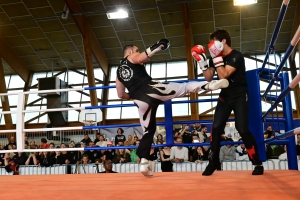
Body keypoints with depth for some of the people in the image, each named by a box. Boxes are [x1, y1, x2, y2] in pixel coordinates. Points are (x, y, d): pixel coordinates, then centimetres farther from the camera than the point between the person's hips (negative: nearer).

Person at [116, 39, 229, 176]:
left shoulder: (118, 71, 28)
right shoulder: (132, 58, 12)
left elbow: (121, 95, 27)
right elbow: (141, 58, -14)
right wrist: (157, 46, -13)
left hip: (141, 101, 5)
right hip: (152, 89, -5)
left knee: (148, 131, 14)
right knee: (186, 87, 1)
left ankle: (144, 163, 8)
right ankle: (209, 85, -23)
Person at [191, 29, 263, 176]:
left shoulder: (236, 57, -16)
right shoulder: (216, 57, 5)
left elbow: (223, 75, -26)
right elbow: (209, 78, 4)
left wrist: (217, 58, -24)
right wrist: (202, 63, -7)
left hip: (239, 96, -6)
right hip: (224, 96, 6)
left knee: (242, 129, -14)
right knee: (216, 128, -4)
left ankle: (257, 163, 0)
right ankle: (213, 162, 7)